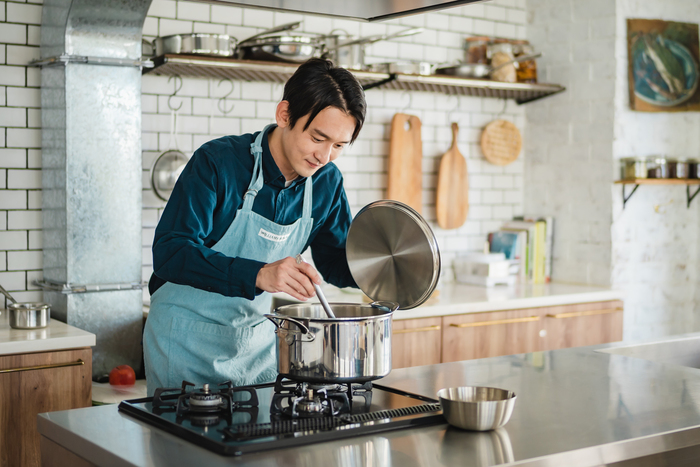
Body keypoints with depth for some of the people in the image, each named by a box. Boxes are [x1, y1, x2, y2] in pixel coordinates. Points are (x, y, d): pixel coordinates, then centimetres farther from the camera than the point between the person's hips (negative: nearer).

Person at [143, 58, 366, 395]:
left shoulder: (326, 182, -4)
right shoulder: (217, 162, -21)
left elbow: (335, 262, 8)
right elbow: (169, 253, -29)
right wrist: (258, 275, -41)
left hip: (258, 340, 5)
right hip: (186, 338, -5)